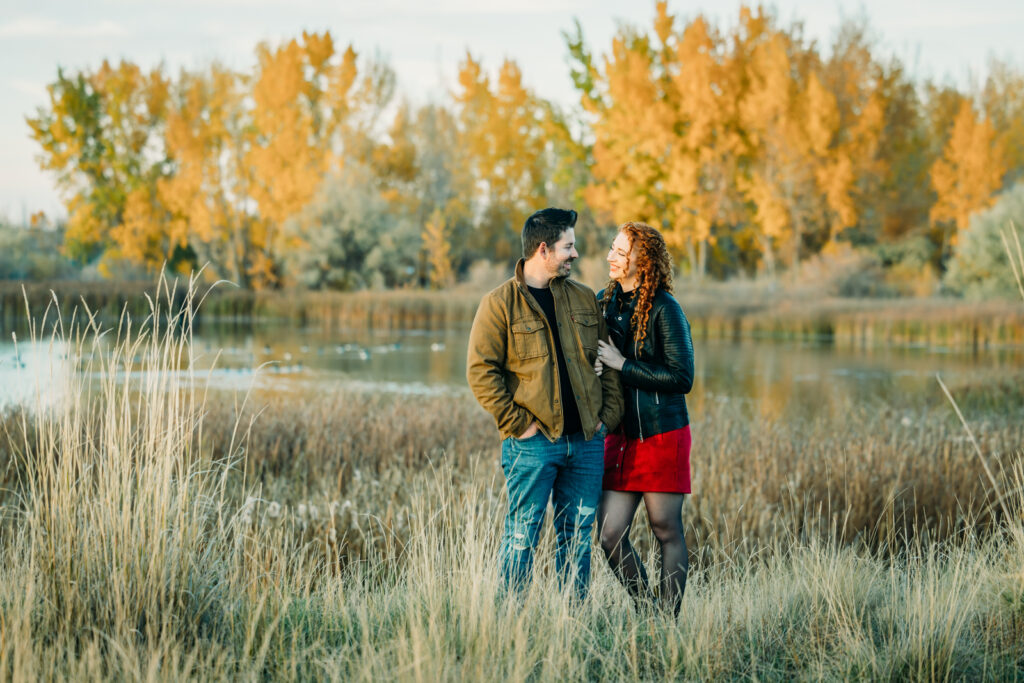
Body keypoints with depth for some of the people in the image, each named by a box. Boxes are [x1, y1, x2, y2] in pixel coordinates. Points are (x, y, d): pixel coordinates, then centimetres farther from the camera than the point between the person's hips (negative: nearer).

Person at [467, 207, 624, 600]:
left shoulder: (585, 299, 14)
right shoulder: (500, 304, -3)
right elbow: (481, 372, -7)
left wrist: (609, 415, 7)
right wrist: (516, 423, -11)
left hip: (586, 440, 5)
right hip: (533, 441, -5)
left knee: (577, 536, 9)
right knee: (522, 535, -3)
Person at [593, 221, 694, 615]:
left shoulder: (663, 308, -11)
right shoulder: (605, 300, 8)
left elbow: (682, 378, -15)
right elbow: (595, 356, 22)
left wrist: (622, 365, -15)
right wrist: (594, 368, -2)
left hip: (662, 433, -6)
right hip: (622, 433, 6)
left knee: (666, 531, 3)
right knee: (609, 535, 2)